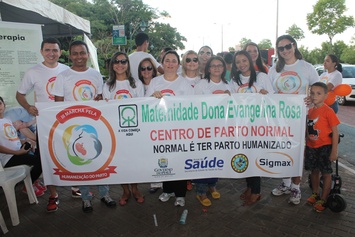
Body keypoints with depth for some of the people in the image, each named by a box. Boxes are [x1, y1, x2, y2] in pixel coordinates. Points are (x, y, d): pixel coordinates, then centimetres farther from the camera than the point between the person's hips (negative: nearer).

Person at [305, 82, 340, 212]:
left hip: (324, 147, -6)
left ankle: (323, 200, 19)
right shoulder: (310, 111, 4)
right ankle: (315, 194, 35)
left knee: (326, 173, 6)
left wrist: (334, 151, -15)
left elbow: (335, 132, -14)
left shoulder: (328, 111, -14)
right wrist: (306, 146, 12)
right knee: (314, 171, 18)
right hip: (311, 147, 6)